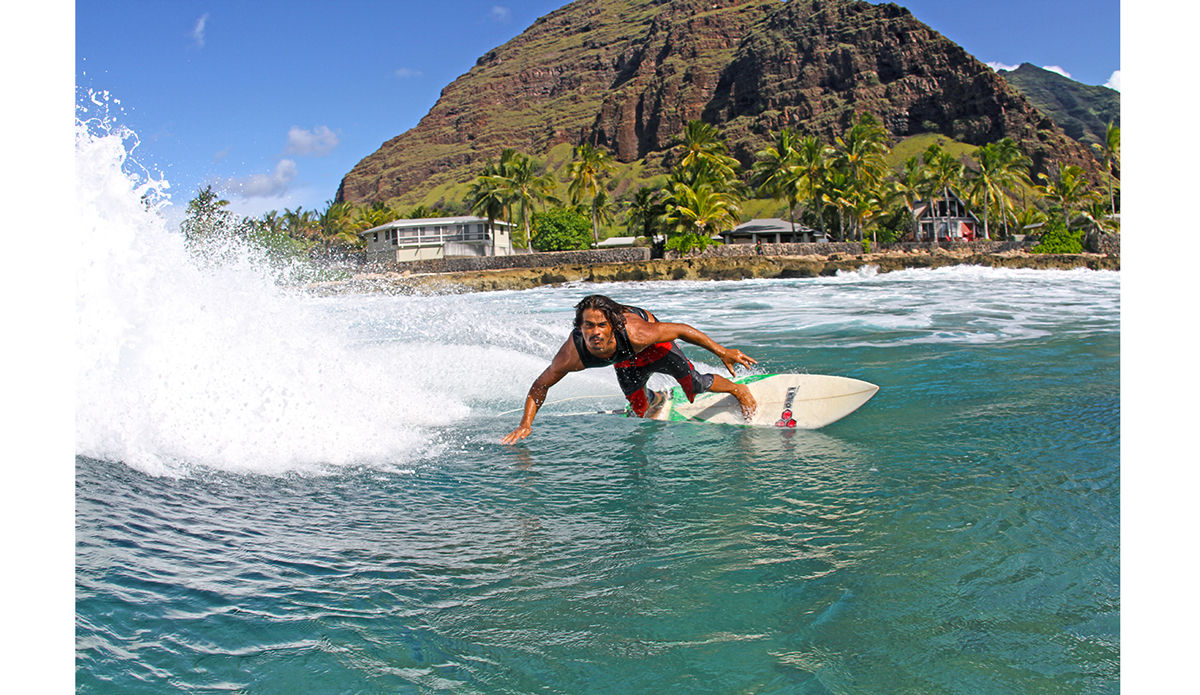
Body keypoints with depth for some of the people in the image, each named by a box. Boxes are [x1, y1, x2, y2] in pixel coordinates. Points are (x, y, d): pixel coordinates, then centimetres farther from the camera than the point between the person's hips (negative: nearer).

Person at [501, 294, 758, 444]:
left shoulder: (637, 333, -47)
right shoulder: (570, 357, -41)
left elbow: (680, 330, -30)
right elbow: (540, 385, -23)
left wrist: (722, 353, -23)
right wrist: (525, 424, -32)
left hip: (653, 344, -2)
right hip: (626, 360, 2)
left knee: (693, 384, -9)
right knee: (640, 411, 6)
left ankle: (738, 389, 24)